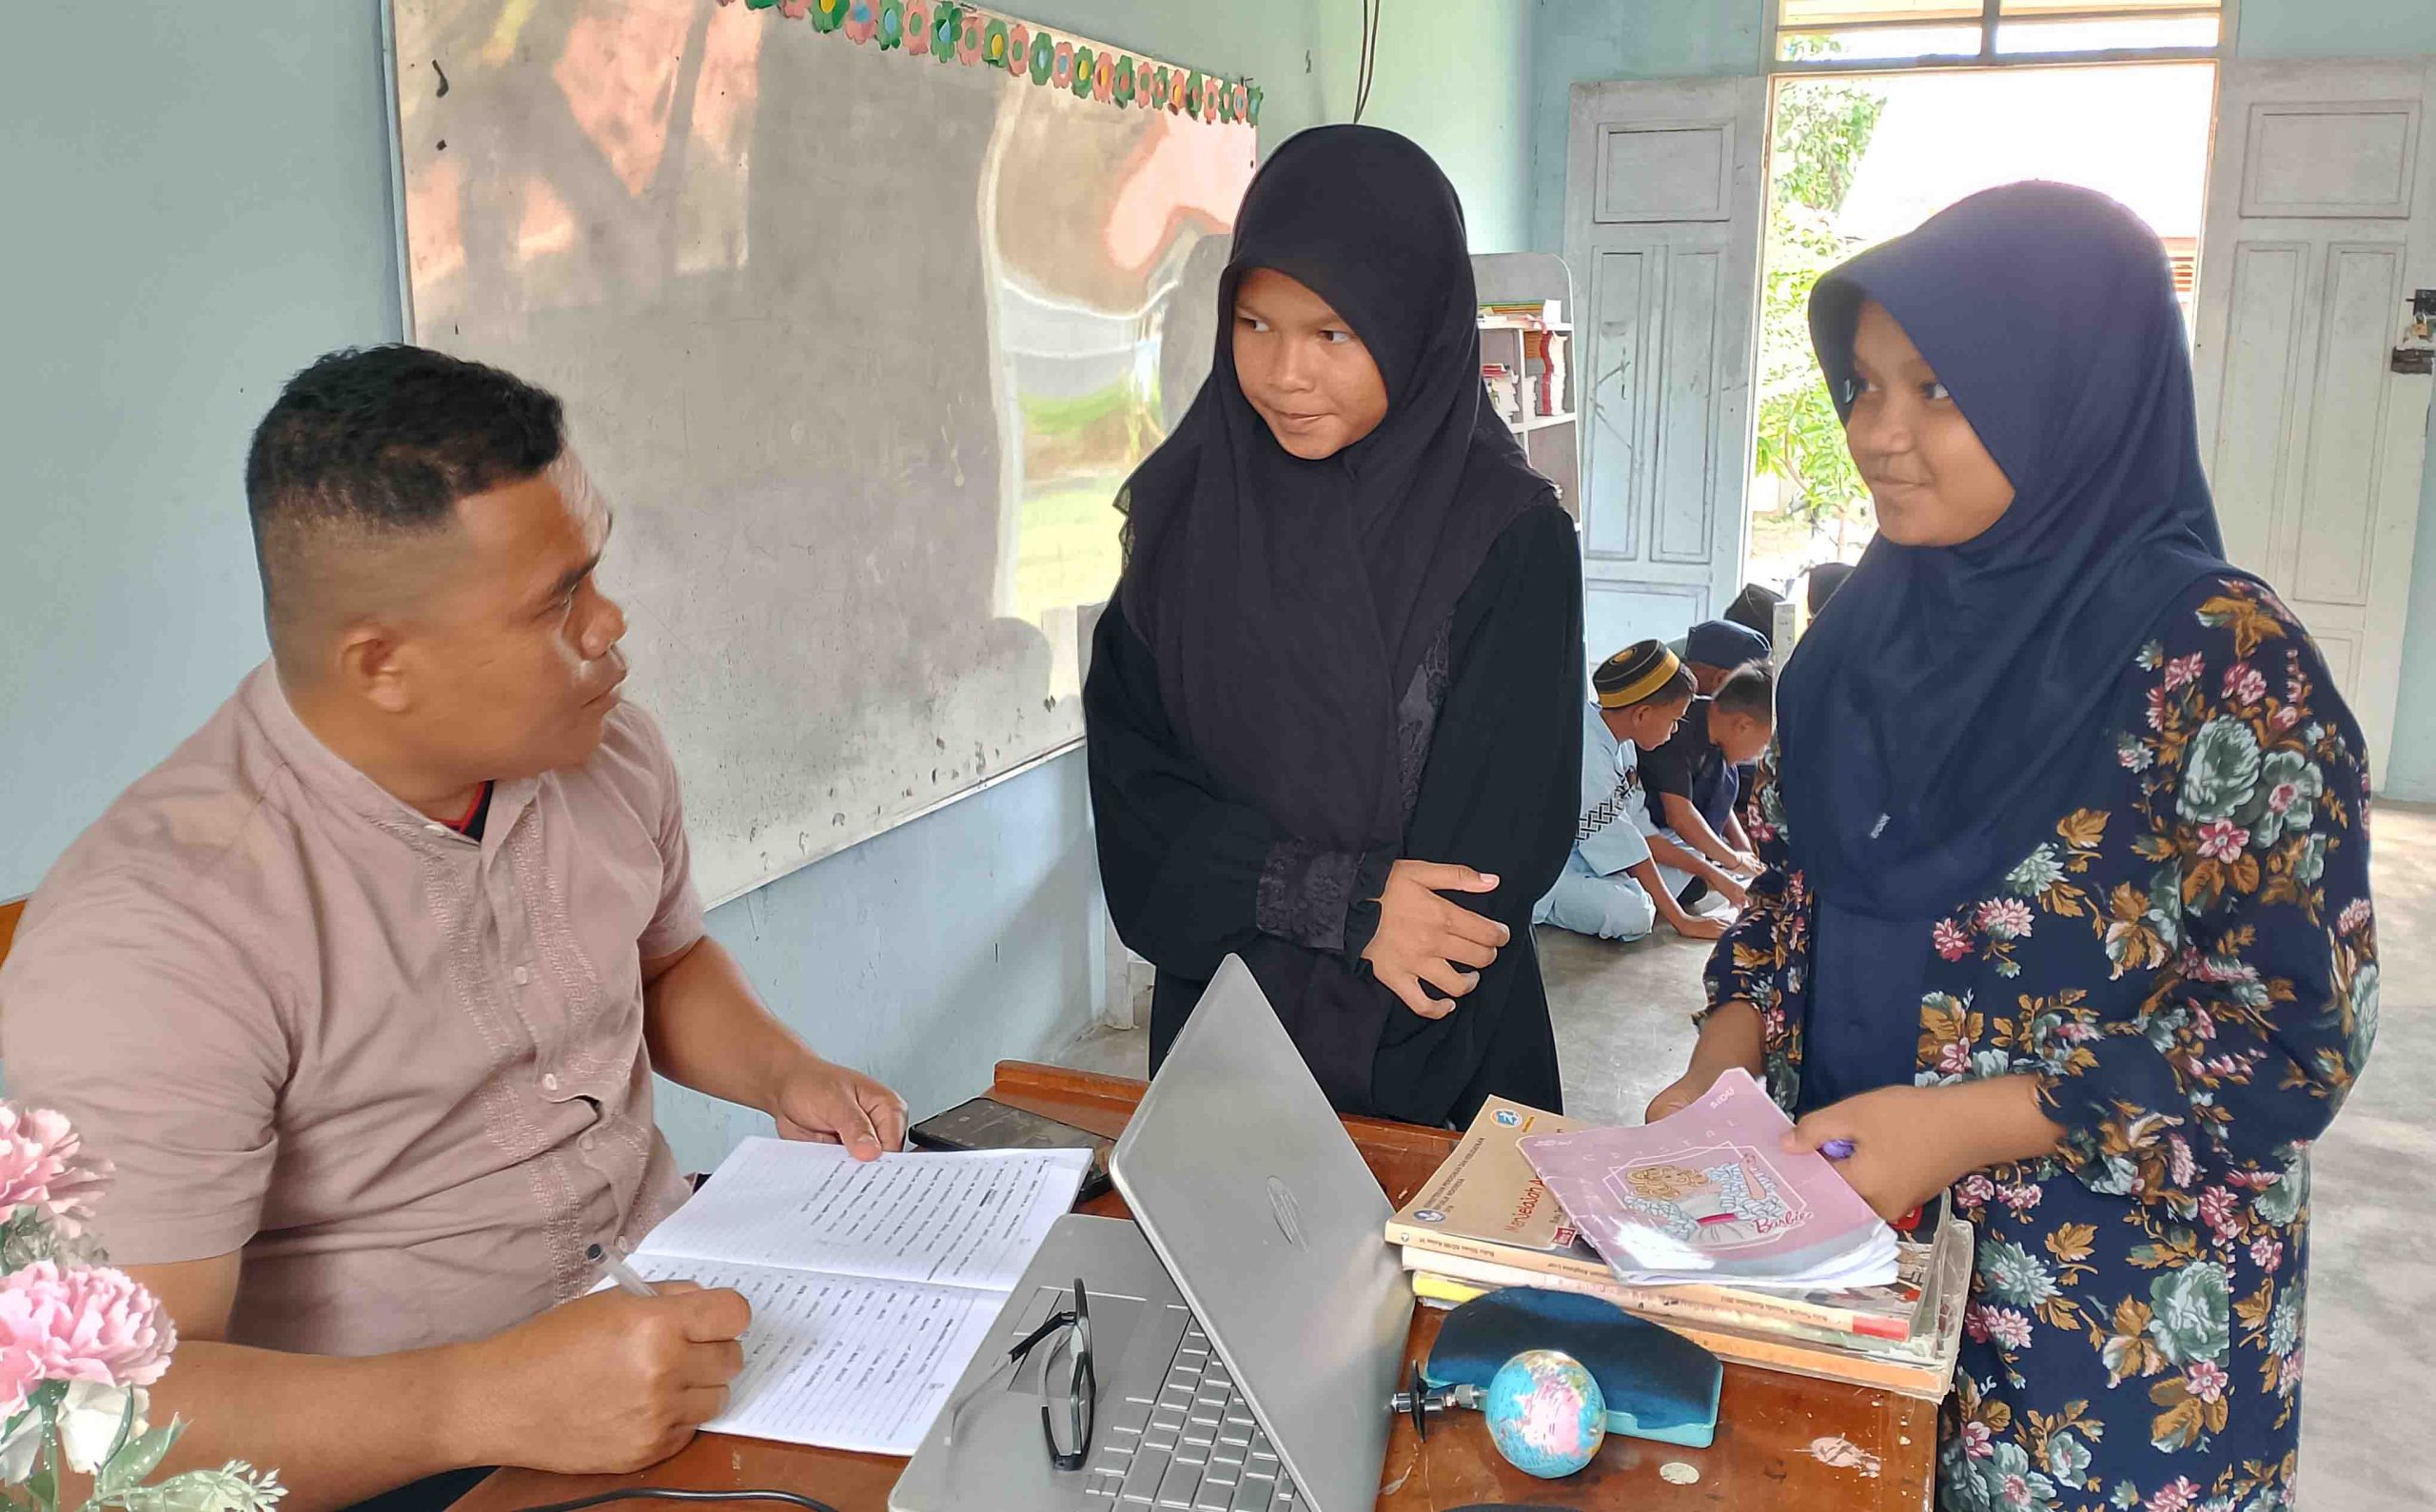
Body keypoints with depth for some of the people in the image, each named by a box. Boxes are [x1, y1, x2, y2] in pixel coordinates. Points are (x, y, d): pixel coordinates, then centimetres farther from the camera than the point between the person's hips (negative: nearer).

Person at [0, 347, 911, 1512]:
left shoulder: (608, 751, 1)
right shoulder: (152, 935, -21)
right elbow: (106, 1409, -23)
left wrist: (784, 1074, 2)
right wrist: (493, 1399, -35)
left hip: (674, 1314, 6)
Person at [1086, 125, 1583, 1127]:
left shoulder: (1510, 535, -14)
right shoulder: (1187, 503, -4)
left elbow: (1495, 842, -15)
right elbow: (1130, 769, -8)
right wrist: (1343, 901, -19)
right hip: (1210, 1016, 3)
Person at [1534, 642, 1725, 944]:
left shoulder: (1621, 741, 2)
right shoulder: (1588, 753, -26)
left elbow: (1635, 826, 6)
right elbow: (1621, 847, -21)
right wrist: (1680, 920, -16)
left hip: (1577, 858, 10)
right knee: (1629, 915, -31)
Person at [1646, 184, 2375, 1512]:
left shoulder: (2224, 665, -17)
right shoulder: (1877, 620, 1)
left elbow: (2300, 1027, -16)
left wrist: (1966, 1125, -22)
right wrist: (1725, 1064, -7)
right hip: (1838, 1222, 5)